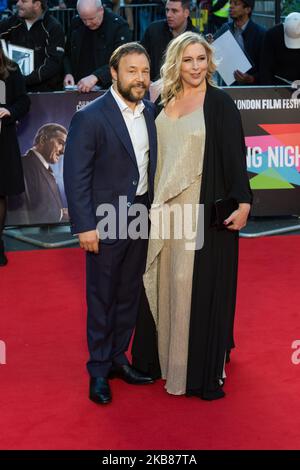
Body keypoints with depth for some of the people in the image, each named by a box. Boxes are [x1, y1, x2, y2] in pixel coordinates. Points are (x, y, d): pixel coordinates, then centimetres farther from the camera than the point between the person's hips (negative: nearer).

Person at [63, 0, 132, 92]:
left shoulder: (119, 26, -10)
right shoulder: (76, 24, 6)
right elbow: (67, 54, 18)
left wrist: (95, 77, -33)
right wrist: (68, 73, -1)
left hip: (106, 88, -4)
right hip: (79, 88, 4)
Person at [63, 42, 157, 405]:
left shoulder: (150, 112, 3)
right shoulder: (90, 118, -15)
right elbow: (76, 177, -14)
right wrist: (85, 226, -16)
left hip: (141, 218, 6)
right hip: (106, 222, -5)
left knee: (129, 295, 16)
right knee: (101, 299, 7)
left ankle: (118, 358, 32)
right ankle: (99, 371, 21)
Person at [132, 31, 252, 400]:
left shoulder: (219, 103, -6)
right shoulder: (165, 101, 10)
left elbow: (235, 155, -11)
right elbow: (159, 155, 14)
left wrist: (243, 202, -18)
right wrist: (153, 201, 12)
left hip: (205, 208, -6)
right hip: (166, 207, 6)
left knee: (200, 284, -1)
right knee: (165, 282, 12)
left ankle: (203, 369, 11)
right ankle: (165, 355, 26)